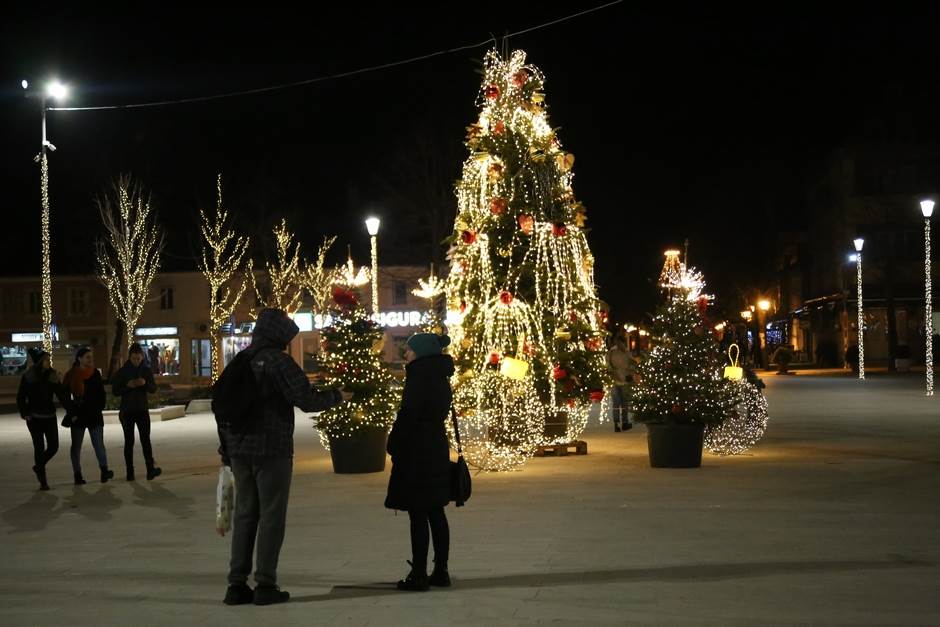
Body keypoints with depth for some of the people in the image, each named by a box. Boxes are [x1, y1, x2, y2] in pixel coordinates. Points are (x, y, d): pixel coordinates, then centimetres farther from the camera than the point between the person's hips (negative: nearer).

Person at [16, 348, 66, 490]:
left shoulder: (53, 375, 2)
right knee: (39, 447, -3)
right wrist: (24, 413, -13)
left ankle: (39, 466, 28)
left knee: (53, 446, 0)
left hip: (50, 416, 3)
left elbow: (61, 395, 2)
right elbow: (20, 397, -1)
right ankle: (42, 480, 5)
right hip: (34, 418, -3)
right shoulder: (28, 377, -5)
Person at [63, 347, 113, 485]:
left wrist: (99, 409, -2)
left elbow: (101, 394, 7)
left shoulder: (95, 373, 4)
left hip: (95, 415, 1)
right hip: (78, 416, -1)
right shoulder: (71, 376, 0)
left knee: (99, 444, -6)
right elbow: (65, 397, 1)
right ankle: (77, 474, 4)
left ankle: (104, 470, -10)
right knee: (76, 446, 2)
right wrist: (71, 413, -3)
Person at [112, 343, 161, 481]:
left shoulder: (146, 371, 5)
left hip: (143, 410, 1)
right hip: (127, 411, -1)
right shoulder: (121, 372, 0)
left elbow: (153, 389, 3)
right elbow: (115, 391, -2)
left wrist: (146, 383, -18)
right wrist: (127, 385, -19)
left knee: (146, 440, -7)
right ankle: (130, 472, 1)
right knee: (129, 441, 0)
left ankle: (150, 469, -12)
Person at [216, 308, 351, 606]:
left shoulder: (238, 362, 11)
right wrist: (337, 396, 1)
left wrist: (226, 448, 20)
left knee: (244, 514, 12)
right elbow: (307, 400, -16)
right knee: (272, 515, 2)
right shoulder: (278, 361, -12)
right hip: (271, 450, -7)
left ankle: (237, 584, 12)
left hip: (239, 450, 7)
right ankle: (265, 585, 3)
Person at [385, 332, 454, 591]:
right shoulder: (440, 378, 11)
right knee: (436, 512, 12)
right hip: (437, 451, 9)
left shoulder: (419, 379, -16)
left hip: (416, 453, -9)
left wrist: (393, 446, -4)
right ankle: (441, 571, 17)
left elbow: (407, 417, -17)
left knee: (418, 515, -4)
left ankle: (419, 574, -1)